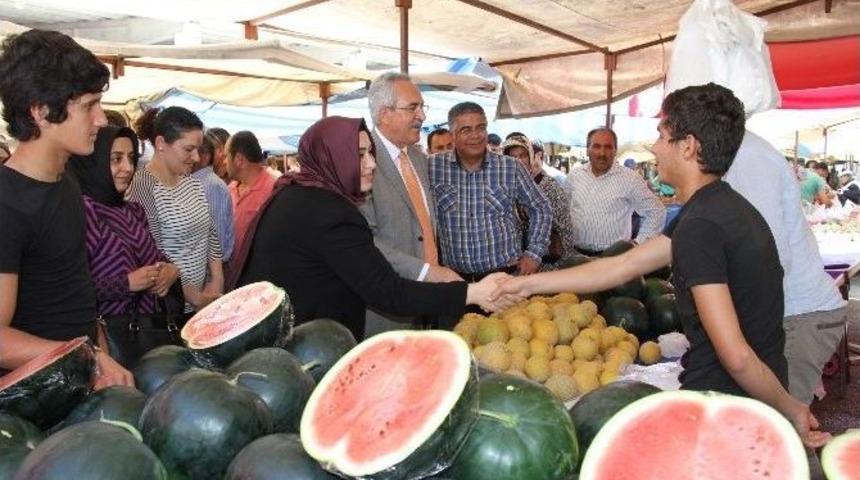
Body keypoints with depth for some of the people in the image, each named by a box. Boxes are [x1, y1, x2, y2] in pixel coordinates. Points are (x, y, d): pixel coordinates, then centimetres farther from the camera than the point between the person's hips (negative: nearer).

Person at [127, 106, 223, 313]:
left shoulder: (191, 182, 5)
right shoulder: (142, 188, -17)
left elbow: (210, 233, 12)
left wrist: (217, 282, 2)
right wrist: (196, 298, -13)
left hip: (202, 295, 7)